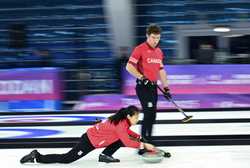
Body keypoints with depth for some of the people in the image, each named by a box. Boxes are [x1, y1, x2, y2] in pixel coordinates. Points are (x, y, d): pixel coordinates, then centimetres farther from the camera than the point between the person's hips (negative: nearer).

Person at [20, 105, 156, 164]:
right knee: (67, 159, -4)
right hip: (89, 142, -9)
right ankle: (37, 157, 2)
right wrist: (143, 145, -22)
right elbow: (127, 142, -27)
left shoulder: (122, 120, 6)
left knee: (121, 139, 7)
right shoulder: (120, 124, -22)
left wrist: (140, 137, 14)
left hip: (93, 136, 9)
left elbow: (127, 133, 26)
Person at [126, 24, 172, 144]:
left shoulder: (159, 51, 12)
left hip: (153, 86, 8)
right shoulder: (140, 49, -11)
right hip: (143, 86, -7)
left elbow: (161, 70, 19)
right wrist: (141, 77, -20)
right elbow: (129, 67, -14)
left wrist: (166, 87, 15)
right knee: (149, 113, -14)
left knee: (152, 115, 11)